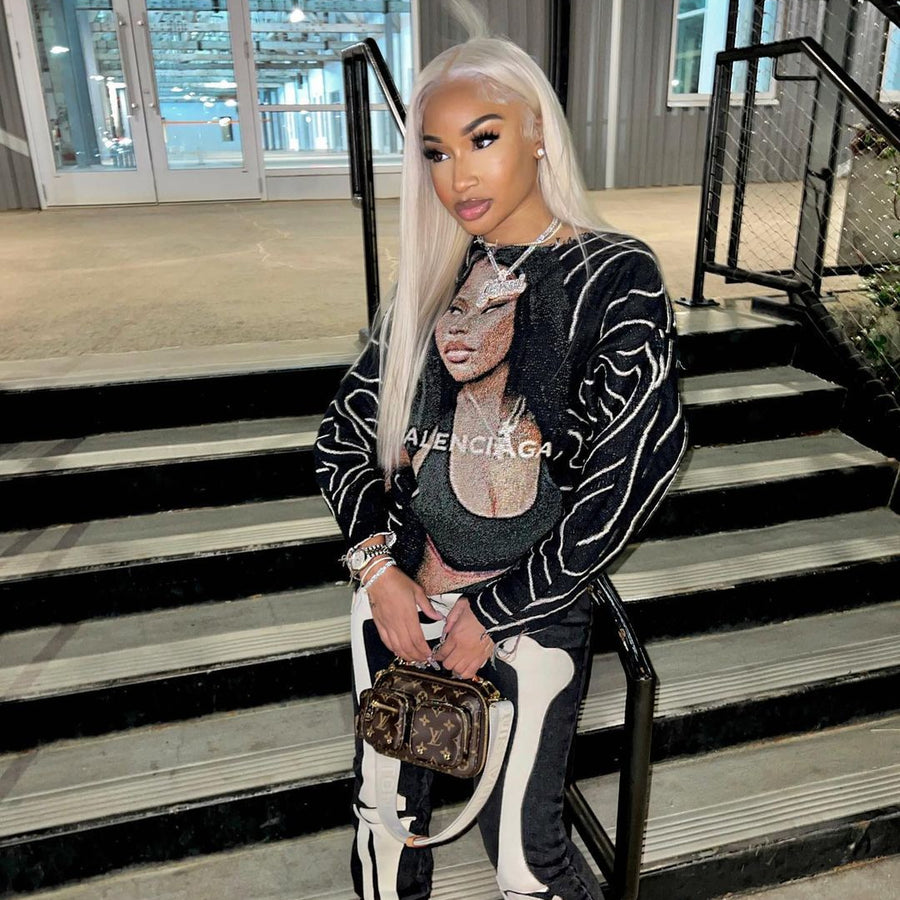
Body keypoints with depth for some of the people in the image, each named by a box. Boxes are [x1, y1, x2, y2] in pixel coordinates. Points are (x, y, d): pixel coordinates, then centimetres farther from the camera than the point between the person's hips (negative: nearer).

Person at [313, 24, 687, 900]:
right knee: (384, 810, 20)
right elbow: (343, 432, 6)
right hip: (398, 596, 5)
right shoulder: (433, 278, 3)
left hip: (527, 617, -4)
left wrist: (490, 616, -11)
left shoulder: (615, 280, -11)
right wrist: (378, 569, -7)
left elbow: (621, 487, -16)